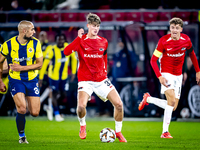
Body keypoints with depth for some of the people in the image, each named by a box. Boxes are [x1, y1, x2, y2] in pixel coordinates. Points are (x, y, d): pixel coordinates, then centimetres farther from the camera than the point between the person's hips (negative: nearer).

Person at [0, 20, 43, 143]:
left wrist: (21, 68, -17)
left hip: (32, 80, 3)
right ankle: (22, 136, 3)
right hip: (16, 80, -2)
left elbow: (39, 64, -6)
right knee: (22, 110, -22)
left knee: (35, 113, -2)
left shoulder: (35, 43, -6)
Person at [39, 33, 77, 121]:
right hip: (54, 76, -4)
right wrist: (41, 77, -16)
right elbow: (45, 64, -16)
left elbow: (74, 59, 9)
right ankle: (57, 114, 17)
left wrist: (73, 73, 7)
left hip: (64, 76, 4)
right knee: (54, 94, 0)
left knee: (64, 94, 6)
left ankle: (51, 108, 28)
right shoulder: (52, 50, -20)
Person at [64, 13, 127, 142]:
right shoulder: (81, 40, -4)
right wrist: (78, 38, -23)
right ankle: (83, 126, 9)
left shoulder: (103, 42, 8)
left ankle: (118, 132, 13)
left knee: (119, 104, -9)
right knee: (81, 105, -26)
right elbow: (66, 52, -19)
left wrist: (104, 72, 14)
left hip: (101, 79, 4)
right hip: (85, 80, -3)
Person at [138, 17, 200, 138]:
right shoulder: (163, 41, -15)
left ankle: (148, 99, 25)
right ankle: (165, 132, -14)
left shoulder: (186, 40, -5)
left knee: (173, 107, 4)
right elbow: (153, 60, -11)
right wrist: (159, 76, -22)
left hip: (178, 76, 5)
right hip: (166, 74, -5)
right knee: (172, 100, -25)